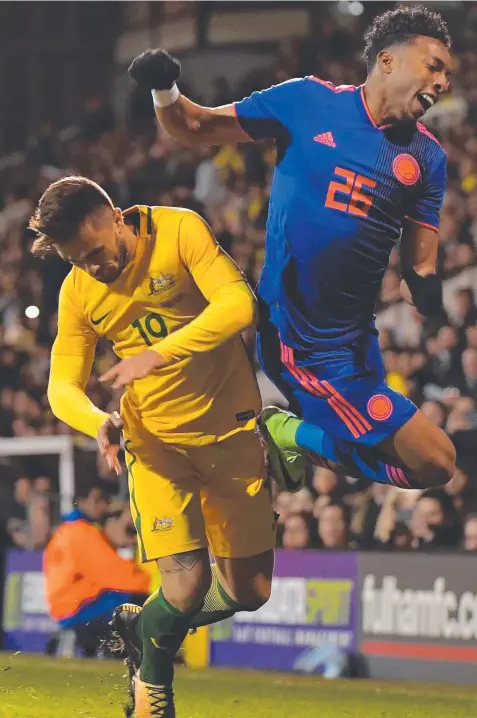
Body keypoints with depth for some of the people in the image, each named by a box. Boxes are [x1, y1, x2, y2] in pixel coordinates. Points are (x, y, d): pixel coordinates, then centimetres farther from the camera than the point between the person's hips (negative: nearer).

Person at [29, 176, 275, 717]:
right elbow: (63, 388, -2)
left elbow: (238, 305, -24)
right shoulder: (77, 292, -5)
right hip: (156, 437, 0)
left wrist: (156, 355, -34)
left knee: (249, 590, 5)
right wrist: (99, 422, -26)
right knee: (187, 583, -17)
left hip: (230, 427, 0)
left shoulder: (178, 231, -14)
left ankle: (140, 626, 32)